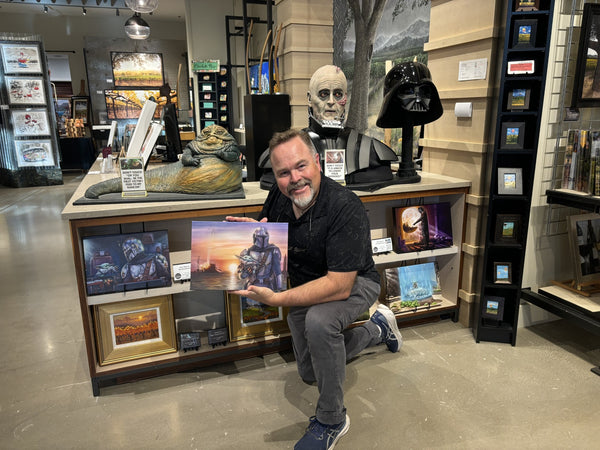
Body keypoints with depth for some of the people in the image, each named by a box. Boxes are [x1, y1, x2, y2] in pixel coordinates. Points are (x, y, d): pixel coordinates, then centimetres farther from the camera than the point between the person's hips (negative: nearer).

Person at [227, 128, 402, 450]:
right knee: (311, 374, 17)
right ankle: (378, 328, 39)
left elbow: (339, 286, -37)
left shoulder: (345, 208, -34)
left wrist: (276, 299, -42)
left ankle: (332, 420, -13)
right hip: (306, 288, 7)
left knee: (318, 322, -40)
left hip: (354, 284, -7)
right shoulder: (278, 197, -13)